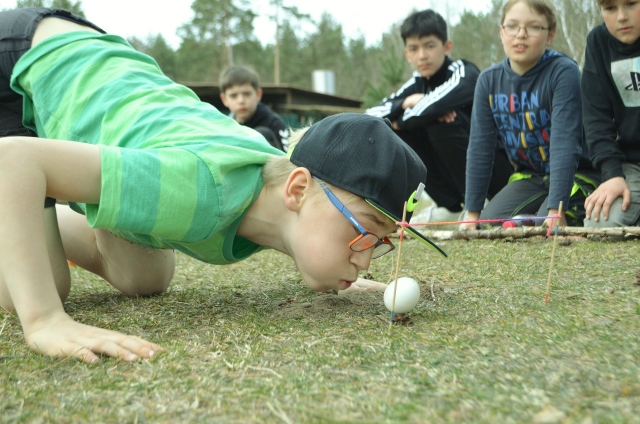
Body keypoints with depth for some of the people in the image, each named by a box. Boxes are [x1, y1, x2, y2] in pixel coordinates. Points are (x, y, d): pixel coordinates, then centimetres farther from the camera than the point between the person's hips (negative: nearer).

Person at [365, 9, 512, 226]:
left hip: (497, 169, -7)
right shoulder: (417, 83, 4)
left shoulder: (464, 74, -16)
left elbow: (438, 104, -39)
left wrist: (400, 121, -18)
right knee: (403, 133, -8)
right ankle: (451, 207, -1)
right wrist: (406, 103, -23)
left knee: (440, 122, -28)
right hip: (456, 177, 7)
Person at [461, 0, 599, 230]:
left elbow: (564, 142, -26)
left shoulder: (563, 72, -19)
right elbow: (479, 147, -5)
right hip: (528, 177, 5)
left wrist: (556, 209, -32)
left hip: (575, 175, -4)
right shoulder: (489, 80, -5)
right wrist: (472, 212, -6)